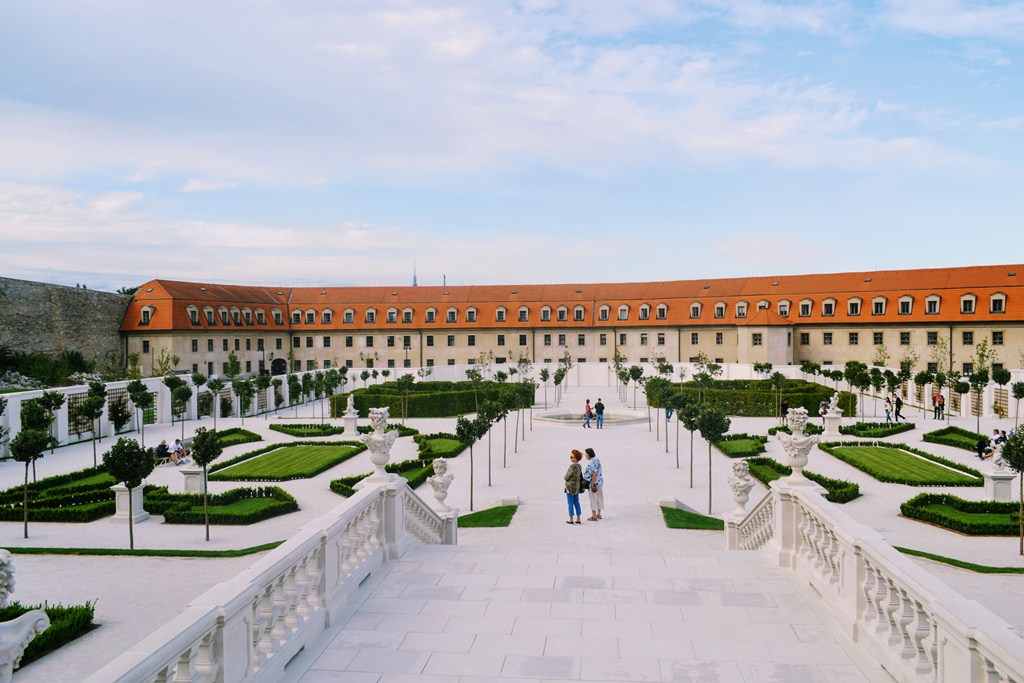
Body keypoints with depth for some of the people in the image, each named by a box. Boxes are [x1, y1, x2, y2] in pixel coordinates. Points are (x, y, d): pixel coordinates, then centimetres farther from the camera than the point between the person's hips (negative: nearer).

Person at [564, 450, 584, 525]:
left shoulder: (572, 467, -21)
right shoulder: (579, 466, 3)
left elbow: (566, 477, -15)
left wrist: (567, 479, 6)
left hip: (570, 487, -8)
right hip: (577, 486, 8)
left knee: (570, 503, 2)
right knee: (576, 503, 14)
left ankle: (571, 520, 7)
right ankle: (578, 520, 17)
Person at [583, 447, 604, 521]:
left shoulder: (592, 462, -22)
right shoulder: (596, 460, 9)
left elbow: (595, 474, -27)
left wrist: (592, 484, -23)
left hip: (594, 483, -10)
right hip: (599, 482, 10)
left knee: (593, 500, -2)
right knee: (599, 498, 15)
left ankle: (594, 516, 2)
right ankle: (598, 514, 25)